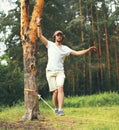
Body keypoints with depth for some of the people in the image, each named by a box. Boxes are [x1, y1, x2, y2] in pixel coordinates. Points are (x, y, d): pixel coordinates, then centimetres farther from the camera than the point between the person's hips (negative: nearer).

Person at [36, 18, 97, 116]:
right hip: (50, 71, -1)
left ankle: (60, 109, -26)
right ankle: (56, 108, 17)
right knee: (55, 91, -5)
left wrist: (88, 50, -1)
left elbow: (77, 53, 9)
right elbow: (40, 36, 4)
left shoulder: (65, 48, 14)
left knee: (60, 88, -21)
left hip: (60, 71, 1)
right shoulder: (50, 44, 11)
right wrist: (38, 25, -7)